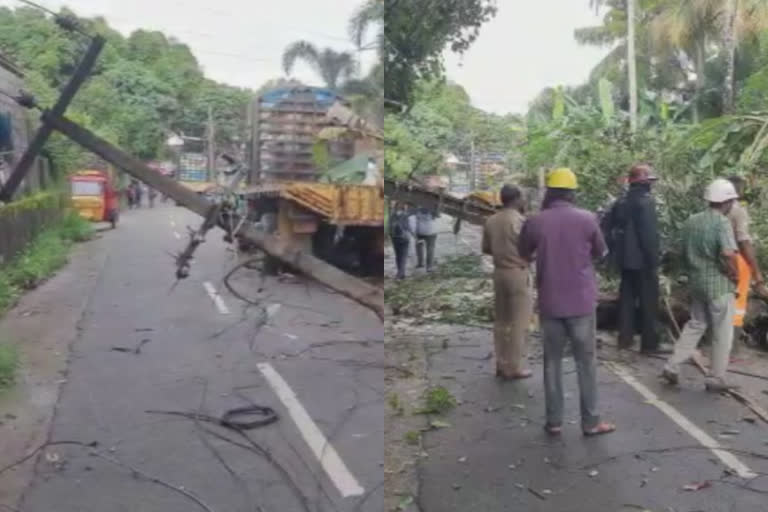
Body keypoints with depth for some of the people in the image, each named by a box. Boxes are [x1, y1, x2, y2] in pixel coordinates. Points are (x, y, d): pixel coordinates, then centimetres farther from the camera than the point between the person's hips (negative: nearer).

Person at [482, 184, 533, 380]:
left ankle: (502, 364, 18)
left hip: (499, 272, 7)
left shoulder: (490, 221, 6)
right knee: (519, 322, 1)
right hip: (518, 273, -7)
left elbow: (486, 249, 11)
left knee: (501, 320, 12)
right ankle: (515, 367, 5)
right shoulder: (520, 220, -13)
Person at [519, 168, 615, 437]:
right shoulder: (587, 219, -8)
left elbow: (524, 254, 11)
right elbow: (601, 253, 8)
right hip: (582, 301, -1)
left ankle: (554, 421, 16)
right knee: (586, 361, 9)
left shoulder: (534, 222, -7)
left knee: (552, 361, 11)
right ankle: (591, 421, 16)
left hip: (549, 302, 1)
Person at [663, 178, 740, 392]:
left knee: (695, 325, 20)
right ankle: (716, 379, 14)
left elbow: (685, 252, 14)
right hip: (719, 284, -7)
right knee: (722, 333, 6)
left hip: (696, 281, 7)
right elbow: (729, 254, -28)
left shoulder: (691, 221, 7)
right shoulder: (722, 222, -16)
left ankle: (672, 367, 15)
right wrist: (735, 275, -12)